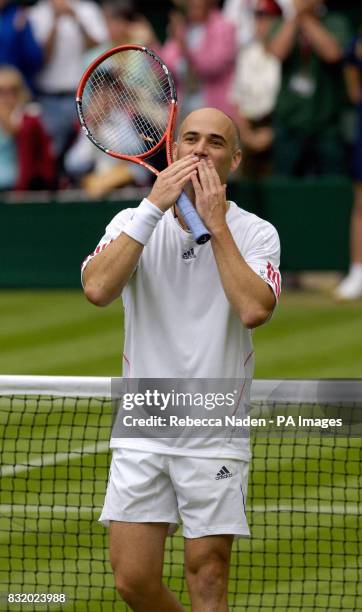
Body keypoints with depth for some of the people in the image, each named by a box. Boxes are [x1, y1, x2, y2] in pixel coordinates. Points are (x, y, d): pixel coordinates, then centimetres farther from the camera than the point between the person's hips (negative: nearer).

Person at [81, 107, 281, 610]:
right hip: (142, 431, 2)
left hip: (216, 434, -2)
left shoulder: (255, 233, -1)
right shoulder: (135, 222, 3)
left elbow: (254, 309, -20)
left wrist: (216, 222, -16)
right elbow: (98, 289, -16)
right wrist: (154, 206, -17)